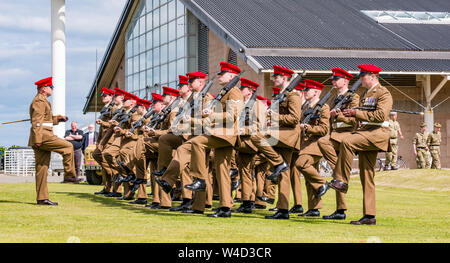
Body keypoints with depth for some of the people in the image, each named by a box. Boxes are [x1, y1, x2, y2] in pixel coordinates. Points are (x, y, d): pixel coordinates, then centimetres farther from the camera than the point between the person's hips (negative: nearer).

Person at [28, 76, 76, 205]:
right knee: (68, 147, -8)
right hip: (43, 135, -10)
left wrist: (58, 119, 18)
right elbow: (37, 121, -17)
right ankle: (69, 174, -3)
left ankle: (42, 198, 5)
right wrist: (38, 139, -23)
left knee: (42, 167, 6)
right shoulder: (39, 101, -8)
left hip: (42, 137, 10)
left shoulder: (43, 101, 24)